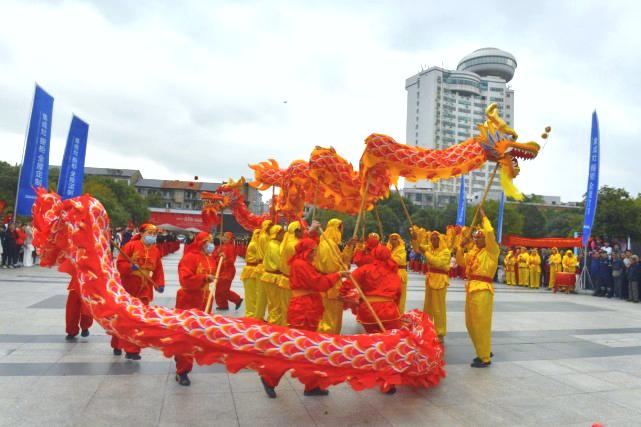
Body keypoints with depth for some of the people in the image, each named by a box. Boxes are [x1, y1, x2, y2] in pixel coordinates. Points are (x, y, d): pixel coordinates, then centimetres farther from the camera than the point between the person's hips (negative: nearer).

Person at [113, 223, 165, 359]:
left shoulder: (156, 251, 4)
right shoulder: (131, 245, -8)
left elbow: (158, 270, 6)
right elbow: (120, 263, -11)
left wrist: (160, 284, -7)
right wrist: (130, 267, -29)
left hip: (144, 290, 3)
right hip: (127, 288, -3)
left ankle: (132, 350, 10)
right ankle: (117, 345, 29)